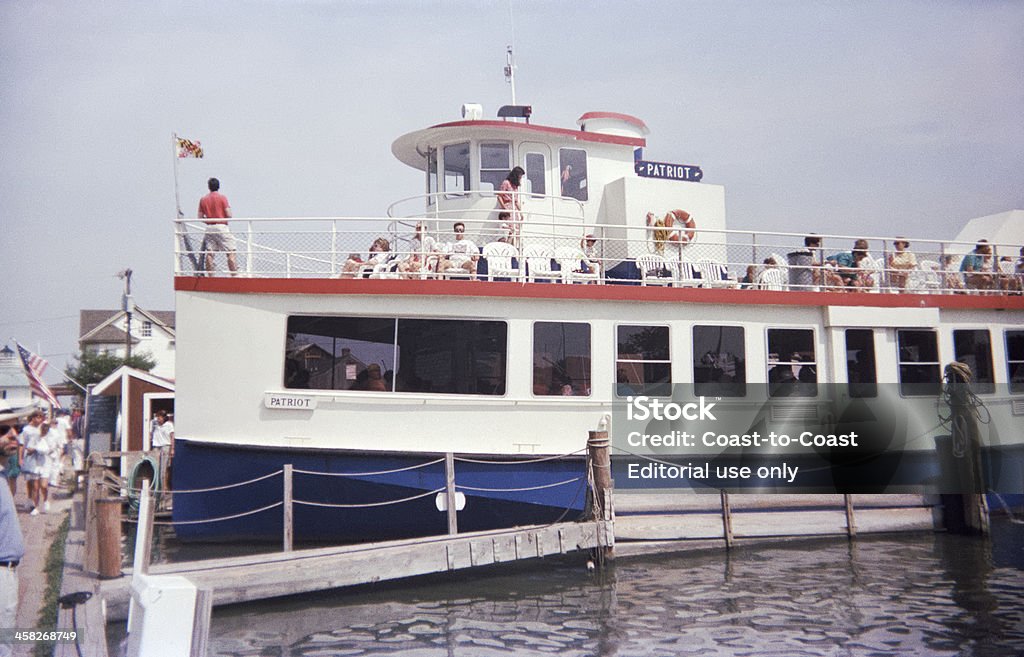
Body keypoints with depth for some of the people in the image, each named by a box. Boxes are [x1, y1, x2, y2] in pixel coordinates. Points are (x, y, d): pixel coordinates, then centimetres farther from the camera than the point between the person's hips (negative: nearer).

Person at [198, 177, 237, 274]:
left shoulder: (203, 199, 9)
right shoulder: (222, 198, -4)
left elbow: (200, 217, 8)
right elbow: (229, 215, -9)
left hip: (209, 228, 5)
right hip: (221, 227, -5)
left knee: (209, 254, 4)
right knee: (231, 252, -4)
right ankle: (234, 275, -11)